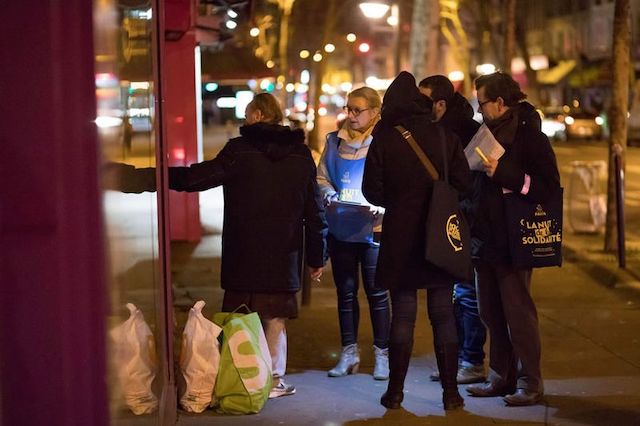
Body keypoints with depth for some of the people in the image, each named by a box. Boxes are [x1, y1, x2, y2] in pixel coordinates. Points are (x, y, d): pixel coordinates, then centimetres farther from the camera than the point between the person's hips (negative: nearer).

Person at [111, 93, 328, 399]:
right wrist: (317, 257, 13)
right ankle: (275, 380, 11)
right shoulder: (301, 155, 5)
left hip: (243, 257, -2)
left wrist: (144, 178, -7)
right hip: (284, 258, 2)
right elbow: (315, 212, 6)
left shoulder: (239, 150, -6)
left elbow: (196, 177, -13)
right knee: (275, 319, 9)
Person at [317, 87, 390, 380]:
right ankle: (349, 353, 19)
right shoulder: (335, 142, 10)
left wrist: (380, 206, -20)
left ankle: (382, 355, 11)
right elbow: (322, 176, 15)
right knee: (345, 292, 10)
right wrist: (330, 196, -5)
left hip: (373, 228, -4)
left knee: (377, 293, 1)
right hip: (341, 228, 4)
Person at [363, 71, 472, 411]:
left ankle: (395, 392, 10)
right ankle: (450, 392, 8)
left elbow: (373, 191, -4)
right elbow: (464, 185, -3)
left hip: (399, 238, -1)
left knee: (402, 315, 7)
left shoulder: (383, 140, -6)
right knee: (443, 316, 7)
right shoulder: (445, 138, -3)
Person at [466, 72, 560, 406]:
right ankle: (501, 376, 19)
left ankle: (530, 382, 2)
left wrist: (504, 174, -22)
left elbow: (549, 186, -18)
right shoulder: (487, 133, 13)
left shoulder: (530, 137, -10)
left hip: (514, 241, -8)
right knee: (492, 313, 11)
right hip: (486, 238, 8)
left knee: (518, 312, -4)